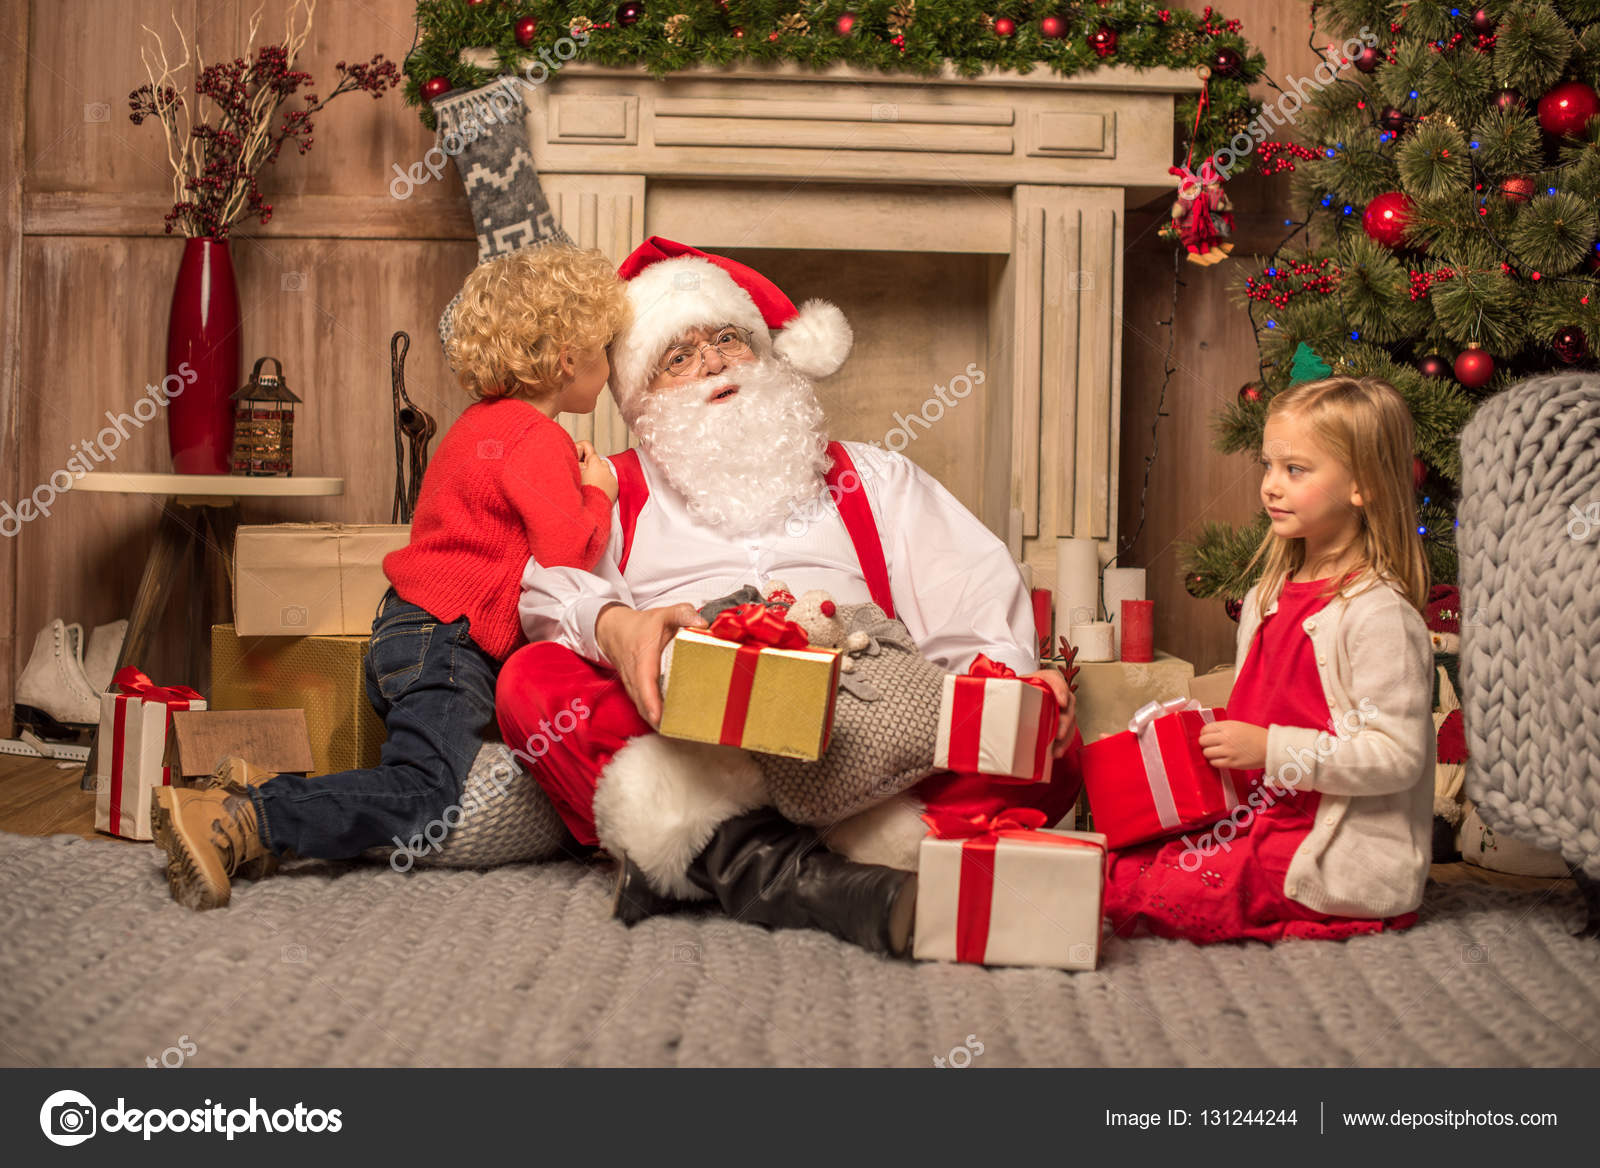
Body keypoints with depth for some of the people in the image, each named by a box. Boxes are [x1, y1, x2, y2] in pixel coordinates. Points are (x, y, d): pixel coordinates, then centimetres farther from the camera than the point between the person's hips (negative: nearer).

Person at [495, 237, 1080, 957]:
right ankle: (789, 875, -42)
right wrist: (615, 626, -23)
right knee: (530, 677, -28)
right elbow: (551, 582, 1)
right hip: (684, 737, -1)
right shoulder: (613, 490, 22)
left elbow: (973, 594, 14)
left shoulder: (872, 479, 27)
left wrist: (1013, 676, -9)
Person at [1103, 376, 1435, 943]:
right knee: (1120, 858, -11)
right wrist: (1207, 738, 4)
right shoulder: (1266, 600, 13)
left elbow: (1396, 756, -20)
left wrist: (1271, 749, -23)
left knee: (1150, 895, -20)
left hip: (1341, 852, -8)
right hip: (1261, 817, 8)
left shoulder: (1378, 613, -15)